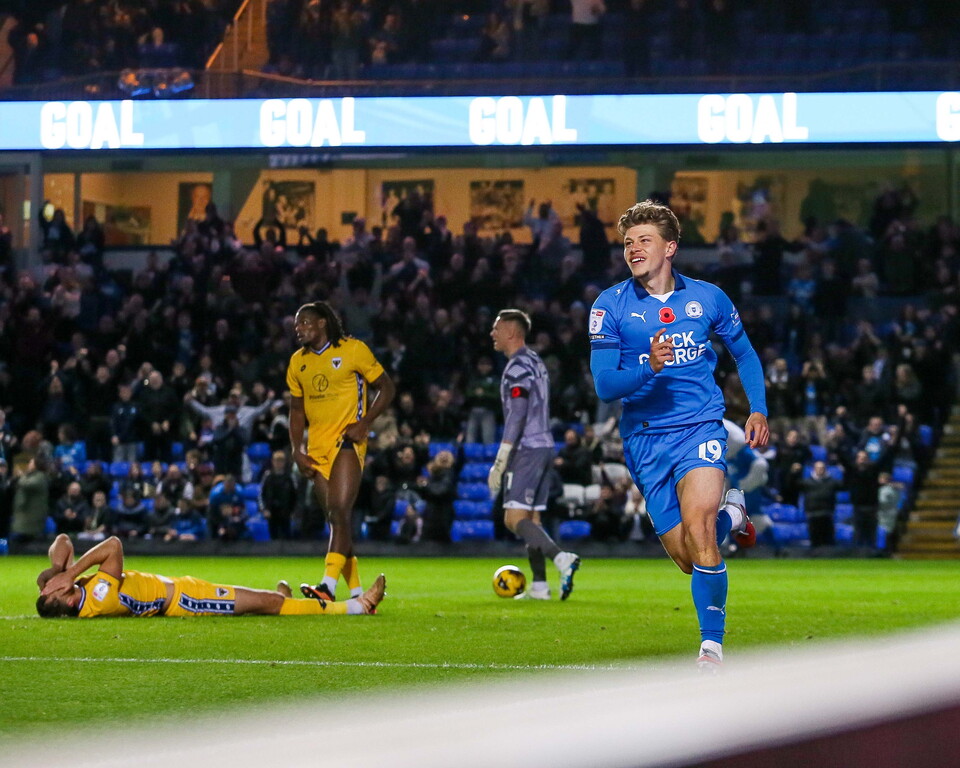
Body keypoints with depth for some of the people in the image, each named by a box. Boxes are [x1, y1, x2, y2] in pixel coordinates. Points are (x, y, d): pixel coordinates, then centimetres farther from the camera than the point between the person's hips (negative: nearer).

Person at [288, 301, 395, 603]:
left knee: (339, 512, -18)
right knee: (337, 519, 7)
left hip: (347, 440, -6)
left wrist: (364, 423, -13)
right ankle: (356, 592, 13)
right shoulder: (298, 362, 12)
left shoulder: (353, 350, -4)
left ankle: (328, 586, -29)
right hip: (318, 447, 6)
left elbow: (386, 387, -1)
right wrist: (297, 449, 7)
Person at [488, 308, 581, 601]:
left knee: (514, 518, -14)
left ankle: (562, 558, -30)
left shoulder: (518, 367, -12)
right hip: (544, 447, 10)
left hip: (527, 450, -10)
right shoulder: (536, 362, 19)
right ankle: (539, 586, 8)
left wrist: (500, 462, -20)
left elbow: (516, 417, -19)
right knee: (531, 519, 11)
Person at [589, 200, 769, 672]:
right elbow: (604, 386, -8)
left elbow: (744, 353, 20)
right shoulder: (611, 306, -2)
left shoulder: (707, 298, 3)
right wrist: (649, 367, -26)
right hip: (645, 438, 1)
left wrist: (758, 410, 7)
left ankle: (712, 644, -12)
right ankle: (729, 516, 37)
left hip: (700, 426, -1)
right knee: (687, 558, 2)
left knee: (697, 530, -24)